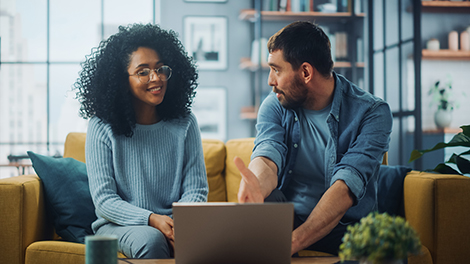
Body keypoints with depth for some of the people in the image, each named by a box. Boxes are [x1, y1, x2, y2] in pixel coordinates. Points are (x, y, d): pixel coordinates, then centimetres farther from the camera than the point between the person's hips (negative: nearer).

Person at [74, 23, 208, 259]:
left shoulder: (184, 124, 5)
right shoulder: (102, 127, -3)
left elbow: (196, 189, 4)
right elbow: (103, 199, -7)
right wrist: (151, 220, -24)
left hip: (175, 222, 2)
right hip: (120, 224, -2)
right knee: (151, 240, -35)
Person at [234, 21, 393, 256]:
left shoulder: (372, 113, -10)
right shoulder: (275, 106, 3)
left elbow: (346, 186, -24)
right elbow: (268, 157, -17)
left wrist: (294, 241, -39)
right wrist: (257, 186, -44)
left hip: (346, 230, -2)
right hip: (286, 222, 3)